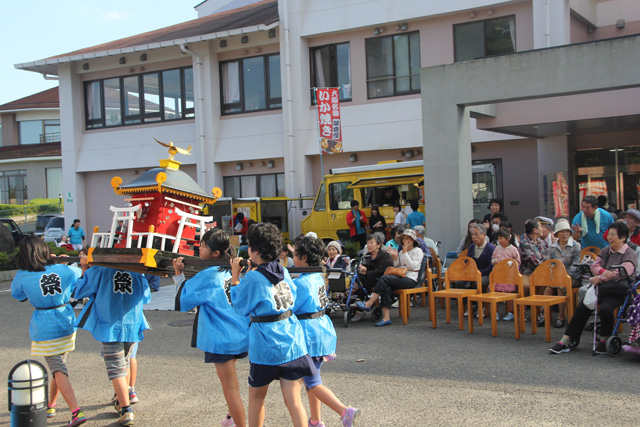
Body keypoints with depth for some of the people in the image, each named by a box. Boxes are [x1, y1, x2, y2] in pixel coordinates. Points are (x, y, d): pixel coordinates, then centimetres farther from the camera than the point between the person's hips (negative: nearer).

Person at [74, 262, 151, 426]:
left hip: (110, 328, -4)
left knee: (116, 370, -2)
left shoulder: (99, 270, -7)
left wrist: (84, 269, 15)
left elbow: (80, 291, 3)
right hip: (132, 327, 4)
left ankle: (126, 411, -7)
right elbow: (146, 298, 14)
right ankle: (121, 402, 36)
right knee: (124, 364, 23)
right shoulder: (138, 273, 2)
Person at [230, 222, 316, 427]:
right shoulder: (284, 271, 4)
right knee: (293, 400, 5)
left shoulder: (253, 277, -14)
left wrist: (235, 277, 5)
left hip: (266, 345, -5)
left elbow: (240, 307, -1)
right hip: (292, 341, 5)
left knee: (256, 397, 16)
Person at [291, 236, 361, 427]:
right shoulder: (318, 277, 7)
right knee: (311, 376, 18)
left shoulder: (301, 283, -20)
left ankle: (345, 411, -14)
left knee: (312, 381, -3)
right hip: (323, 328, 9)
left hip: (309, 333, -9)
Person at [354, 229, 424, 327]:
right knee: (386, 287, -28)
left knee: (384, 278, -27)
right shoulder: (402, 251, 26)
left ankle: (368, 304, -28)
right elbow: (396, 267, 22)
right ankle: (386, 317, -34)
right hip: (400, 277, 6)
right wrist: (395, 257, 4)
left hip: (410, 279, -6)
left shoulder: (418, 251, 5)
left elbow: (413, 266, -9)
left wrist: (405, 253, -10)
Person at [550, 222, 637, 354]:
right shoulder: (606, 251, 17)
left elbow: (621, 273, -16)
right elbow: (594, 266, 9)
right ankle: (565, 341, -15)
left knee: (605, 309, -34)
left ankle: (604, 340, -9)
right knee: (581, 308, -16)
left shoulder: (629, 254, -3)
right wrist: (604, 272, -13)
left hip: (616, 292, -5)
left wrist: (600, 278, -17)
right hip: (601, 288, 5)